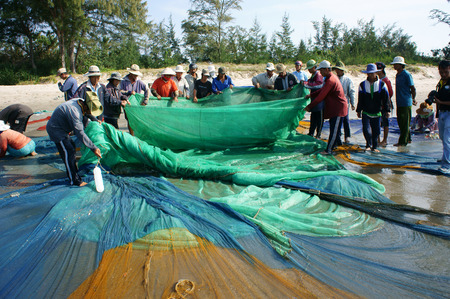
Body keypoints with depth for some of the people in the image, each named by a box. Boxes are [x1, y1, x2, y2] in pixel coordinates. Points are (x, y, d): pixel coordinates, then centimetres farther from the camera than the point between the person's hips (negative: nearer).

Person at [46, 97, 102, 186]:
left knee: (72, 147, 20)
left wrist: (95, 120, 15)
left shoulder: (81, 101, -8)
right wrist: (94, 148, -37)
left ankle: (74, 170, 37)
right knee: (68, 152, -13)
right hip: (56, 130, -10)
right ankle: (74, 180, -9)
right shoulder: (74, 112, -35)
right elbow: (80, 133, -36)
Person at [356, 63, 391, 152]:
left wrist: (387, 110, 0)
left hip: (376, 112, 0)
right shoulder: (362, 85, 3)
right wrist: (359, 111, 8)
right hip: (366, 112, 0)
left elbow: (386, 98, 3)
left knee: (376, 131, 5)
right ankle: (368, 144, 10)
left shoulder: (381, 84, 1)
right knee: (366, 130, -12)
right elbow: (360, 100, 8)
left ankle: (374, 147, 21)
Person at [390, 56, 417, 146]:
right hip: (399, 102, 9)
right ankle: (407, 138, 25)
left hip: (406, 103, -8)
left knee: (405, 122, -4)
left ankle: (403, 141, -1)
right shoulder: (397, 75, 15)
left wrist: (413, 99, -8)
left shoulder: (407, 75, -11)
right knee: (400, 121, 13)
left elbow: (413, 88, -10)